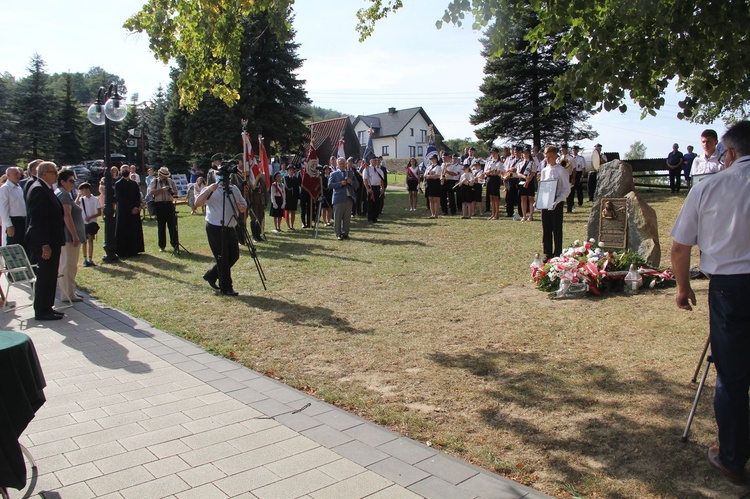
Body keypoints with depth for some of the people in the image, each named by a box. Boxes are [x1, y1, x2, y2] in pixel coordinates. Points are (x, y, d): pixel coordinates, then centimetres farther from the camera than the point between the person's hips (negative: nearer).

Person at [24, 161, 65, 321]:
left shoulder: (45, 189, 16)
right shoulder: (38, 189, -16)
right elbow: (38, 220, -21)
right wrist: (45, 245, -23)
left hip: (51, 242, 10)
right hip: (44, 243, -10)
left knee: (50, 277, 14)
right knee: (44, 277, -3)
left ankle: (46, 308, 22)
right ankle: (42, 312, 6)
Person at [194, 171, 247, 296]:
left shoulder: (234, 189, 9)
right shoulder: (210, 190, -7)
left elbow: (244, 208, 11)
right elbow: (197, 203, -22)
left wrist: (240, 206, -11)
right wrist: (209, 190, -31)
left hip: (230, 228, 6)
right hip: (215, 228, -6)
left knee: (234, 256, 10)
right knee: (223, 258, -4)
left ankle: (211, 275, 29)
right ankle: (226, 288, 7)